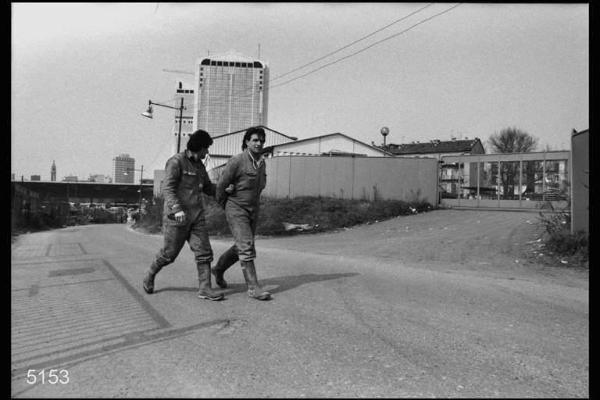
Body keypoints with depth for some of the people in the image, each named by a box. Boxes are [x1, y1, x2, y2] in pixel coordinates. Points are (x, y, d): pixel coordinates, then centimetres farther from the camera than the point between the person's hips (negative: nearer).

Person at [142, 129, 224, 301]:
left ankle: (204, 288, 1)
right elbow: (167, 188, -17)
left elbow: (208, 188, 20)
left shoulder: (199, 165, 14)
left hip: (196, 215, 7)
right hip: (176, 216, -7)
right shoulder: (176, 161, -10)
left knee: (204, 251, -2)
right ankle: (150, 276, 32)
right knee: (169, 253, 5)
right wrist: (177, 209, -30)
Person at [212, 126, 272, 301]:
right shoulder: (236, 161, -16)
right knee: (246, 247, -13)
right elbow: (221, 185, -7)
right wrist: (223, 205, 6)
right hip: (236, 209, -7)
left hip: (253, 210, 7)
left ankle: (219, 269, 39)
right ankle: (253, 287, -7)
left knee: (241, 247, 16)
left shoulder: (262, 162, 6)